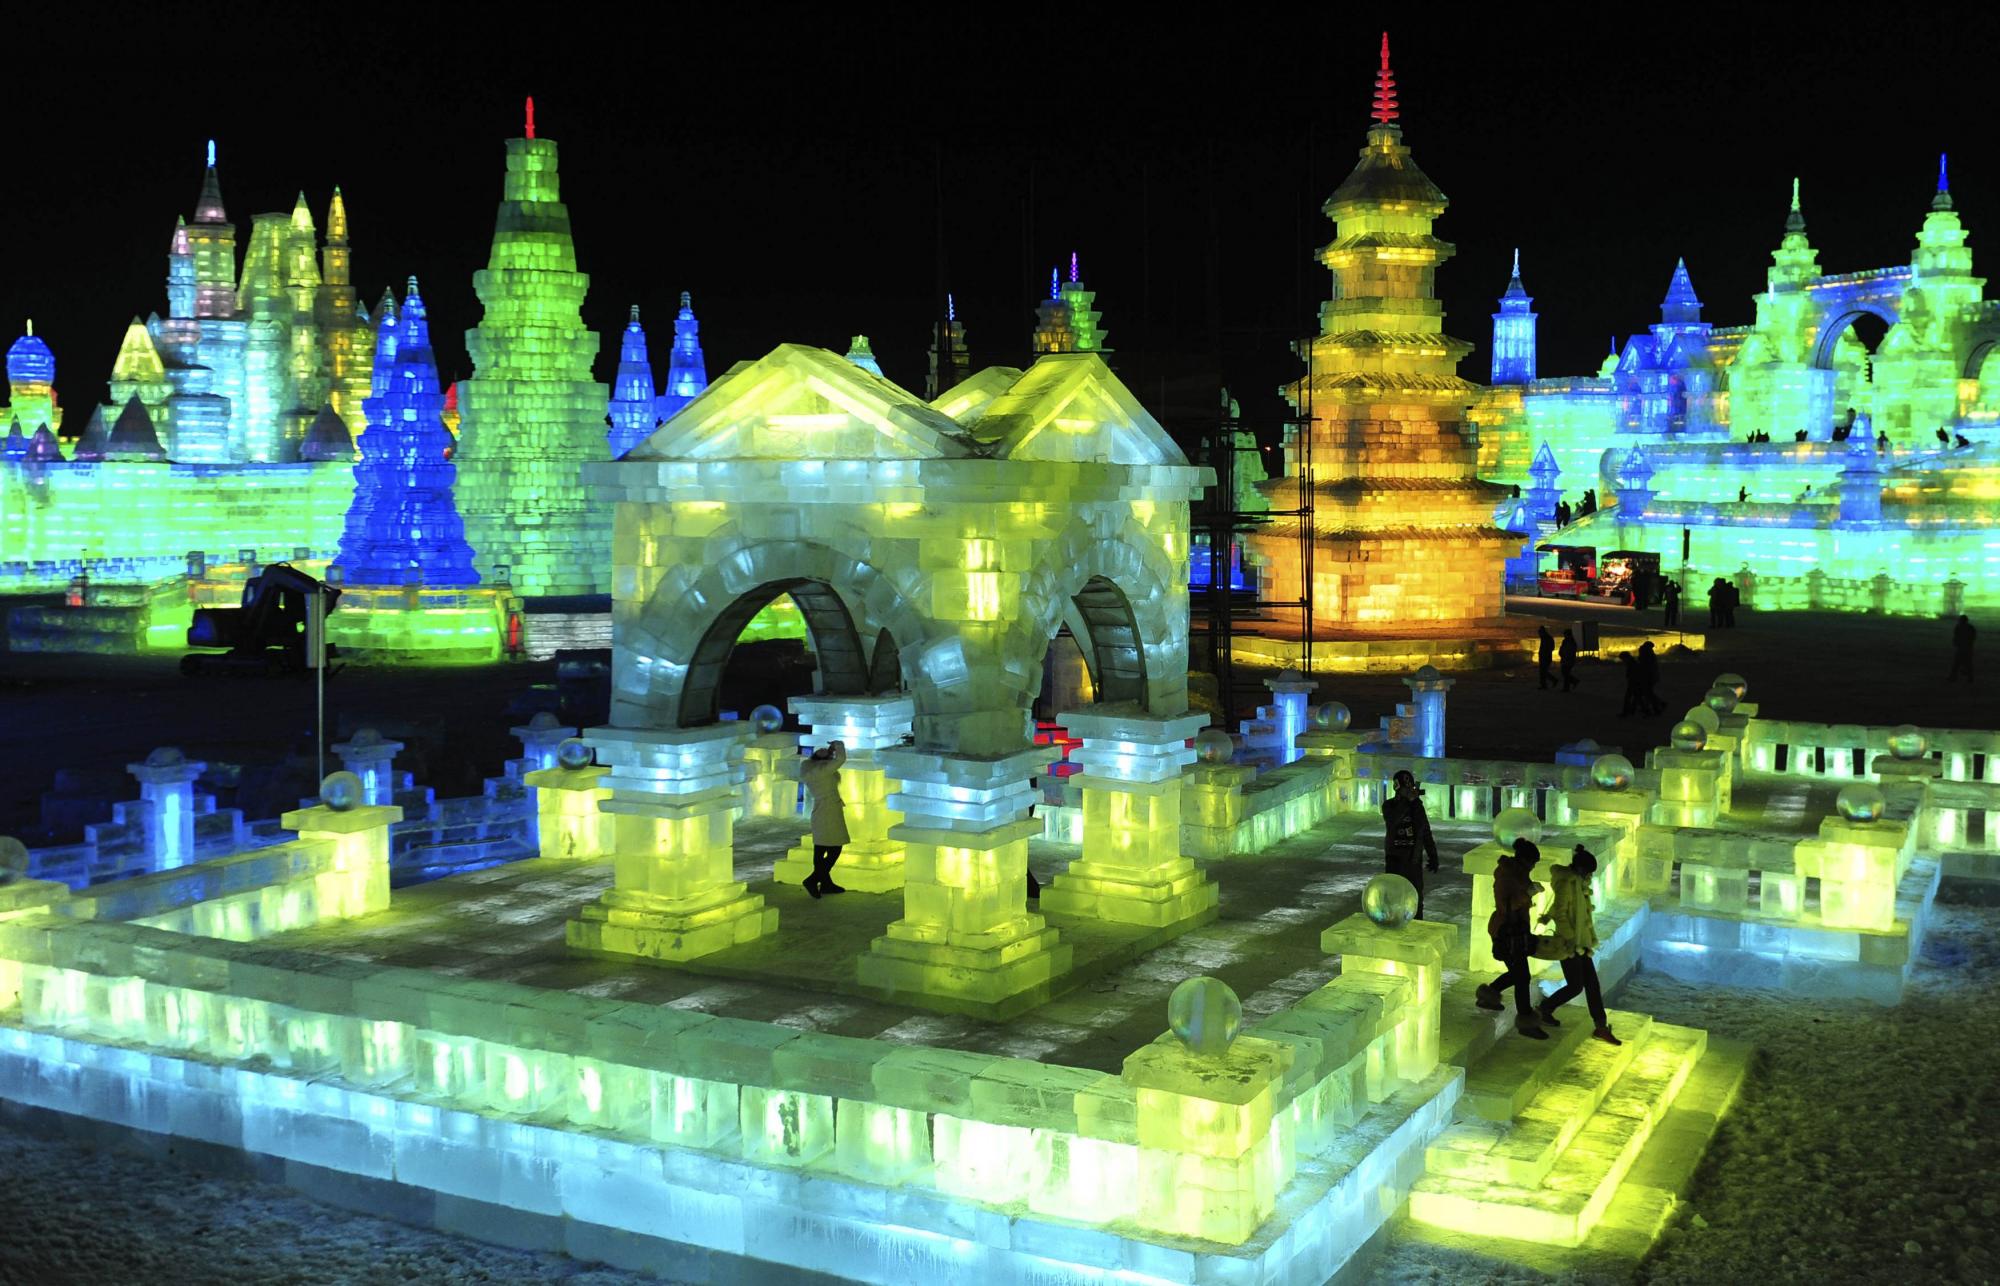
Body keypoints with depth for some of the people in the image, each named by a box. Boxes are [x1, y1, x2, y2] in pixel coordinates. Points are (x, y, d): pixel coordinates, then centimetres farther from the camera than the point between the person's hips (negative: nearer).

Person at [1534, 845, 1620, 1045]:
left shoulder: (1576, 882, 11)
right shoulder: (1566, 883, -18)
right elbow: (1560, 914, -21)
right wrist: (1570, 938, -22)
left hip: (1580, 943, 9)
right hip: (1570, 944, -9)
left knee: (1592, 984, 8)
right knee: (1575, 986, -3)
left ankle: (1601, 1027, 13)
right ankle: (1544, 1009, 17)